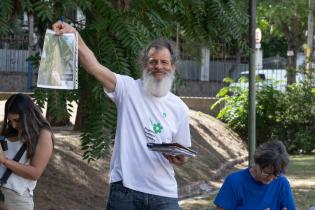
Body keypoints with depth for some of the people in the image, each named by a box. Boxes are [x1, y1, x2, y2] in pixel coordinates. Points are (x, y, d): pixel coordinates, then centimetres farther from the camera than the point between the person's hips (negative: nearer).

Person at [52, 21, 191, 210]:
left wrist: (177, 158, -9)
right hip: (125, 190, -2)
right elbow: (95, 67, -15)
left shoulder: (179, 108, 8)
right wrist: (75, 36, -28)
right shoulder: (128, 88, 1)